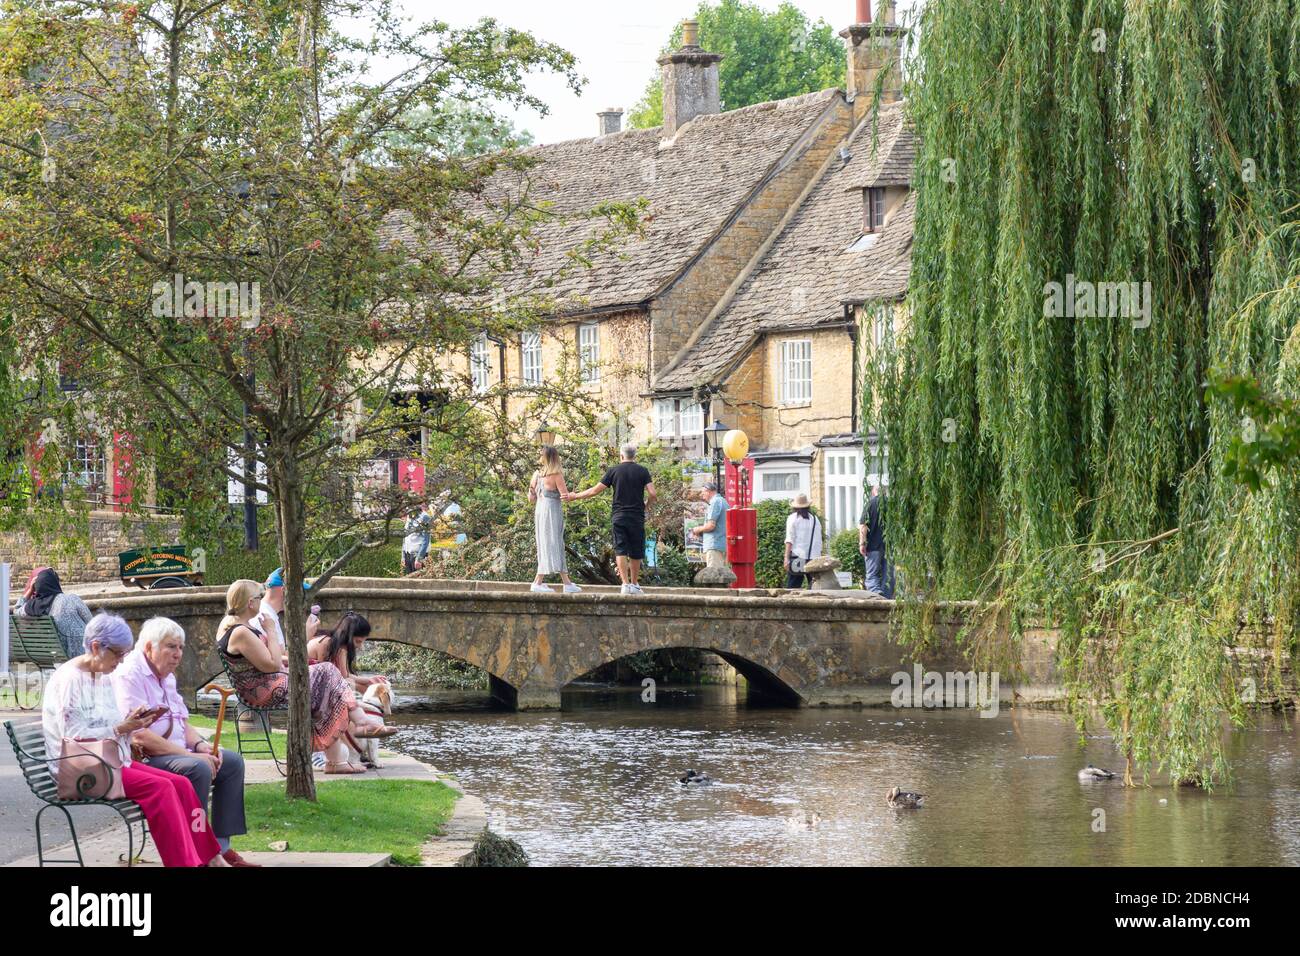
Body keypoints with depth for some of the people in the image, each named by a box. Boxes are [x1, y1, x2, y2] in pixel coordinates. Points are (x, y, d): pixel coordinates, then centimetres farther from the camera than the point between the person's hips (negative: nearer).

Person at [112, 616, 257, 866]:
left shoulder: (166, 676, 17)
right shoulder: (129, 676, -16)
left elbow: (182, 722, 22)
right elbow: (140, 736, -24)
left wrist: (200, 745, -1)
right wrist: (191, 754, -22)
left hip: (176, 752, 10)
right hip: (143, 760, -10)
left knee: (232, 762, 4)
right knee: (198, 768, -31)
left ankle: (221, 845, 2)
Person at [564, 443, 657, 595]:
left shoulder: (614, 471, 2)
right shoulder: (642, 471, 0)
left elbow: (595, 490, 3)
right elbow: (652, 494, -9)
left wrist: (574, 497, 14)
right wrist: (646, 504, 13)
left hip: (619, 517, 0)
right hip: (637, 517, 0)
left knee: (620, 551, 0)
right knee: (636, 553, 9)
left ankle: (625, 583, -11)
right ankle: (634, 584, 16)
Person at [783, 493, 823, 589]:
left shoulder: (793, 518, 2)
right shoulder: (815, 519, 11)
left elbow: (789, 540, -3)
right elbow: (819, 542, 11)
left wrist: (786, 558, -5)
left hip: (797, 556, -3)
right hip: (814, 557, 3)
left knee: (792, 586, -3)